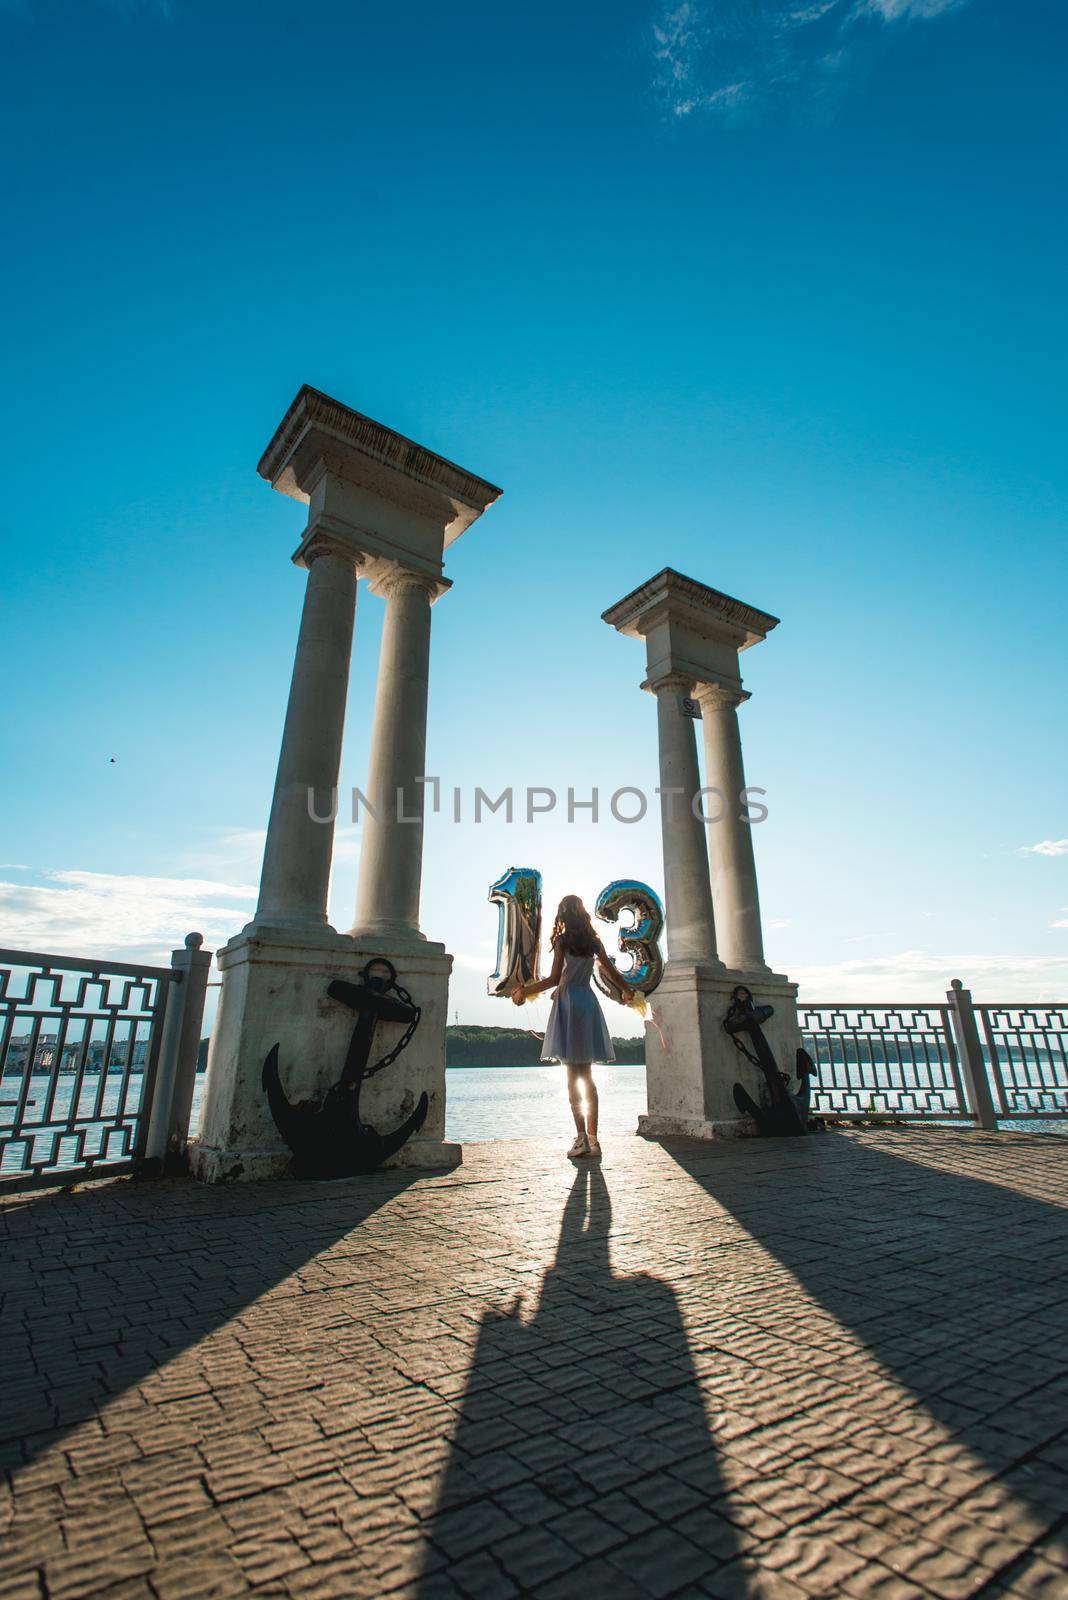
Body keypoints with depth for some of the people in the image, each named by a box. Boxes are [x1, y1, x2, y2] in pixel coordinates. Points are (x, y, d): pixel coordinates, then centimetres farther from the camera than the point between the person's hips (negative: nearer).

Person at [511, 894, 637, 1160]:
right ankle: (592, 1138, 10)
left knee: (572, 1074, -3)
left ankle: (581, 1136, -10)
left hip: (568, 1001, -5)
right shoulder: (593, 941, 9)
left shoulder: (562, 940, -4)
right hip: (588, 1000, 5)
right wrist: (627, 991, 29)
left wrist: (525, 990, 2)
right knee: (587, 1075, 10)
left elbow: (554, 979, -9)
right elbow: (611, 971, 10)